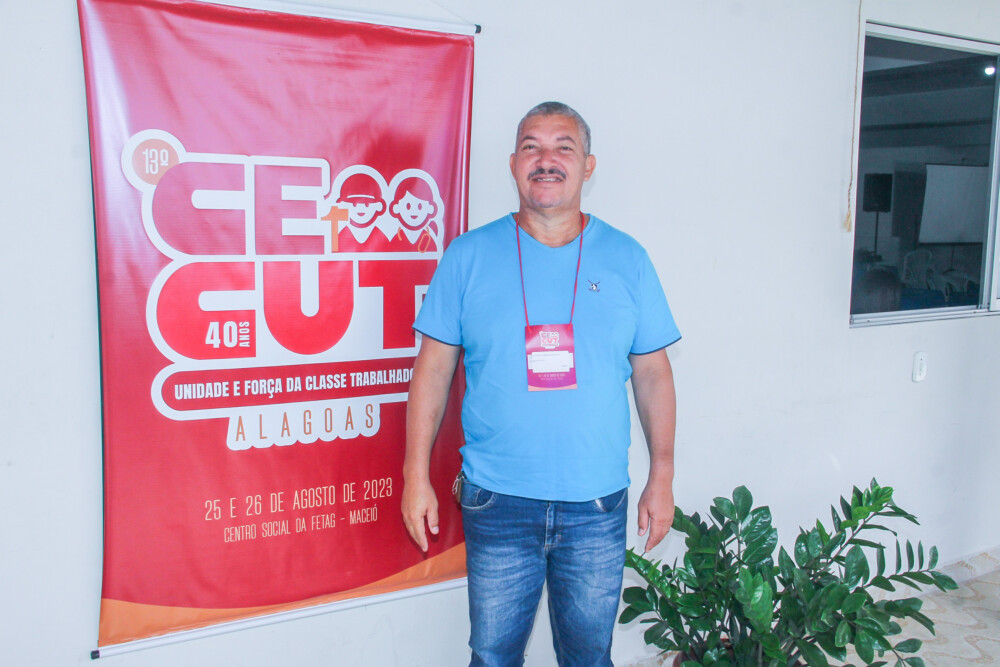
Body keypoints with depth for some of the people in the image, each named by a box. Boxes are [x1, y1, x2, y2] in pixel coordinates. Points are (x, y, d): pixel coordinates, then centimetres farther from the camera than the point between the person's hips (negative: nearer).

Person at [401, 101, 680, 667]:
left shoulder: (627, 259, 2)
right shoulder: (469, 256, -1)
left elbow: (653, 373, 6)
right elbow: (434, 369, 1)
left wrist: (662, 479, 5)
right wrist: (417, 477, -2)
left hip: (597, 504, 1)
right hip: (496, 500, -1)